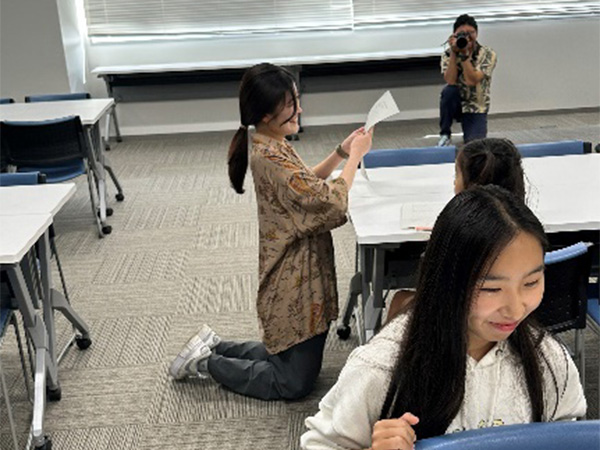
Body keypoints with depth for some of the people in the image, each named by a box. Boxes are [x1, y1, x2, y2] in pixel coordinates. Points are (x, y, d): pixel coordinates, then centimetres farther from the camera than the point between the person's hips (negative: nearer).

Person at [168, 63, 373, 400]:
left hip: (301, 274, 10)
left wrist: (341, 153, 6)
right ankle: (206, 363, 11)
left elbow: (307, 183, 18)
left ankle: (214, 347, 27)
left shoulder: (272, 145, 5)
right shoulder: (270, 158, -26)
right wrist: (355, 156, -14)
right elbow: (331, 201, -27)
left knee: (292, 356, 23)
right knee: (296, 383, 4)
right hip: (295, 286, -10)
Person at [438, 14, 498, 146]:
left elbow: (472, 81, -25)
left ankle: (472, 129, 16)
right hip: (456, 104, 2)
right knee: (449, 90, -33)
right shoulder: (448, 55, -5)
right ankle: (445, 135, -13)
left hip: (476, 108, -2)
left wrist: (464, 54, -28)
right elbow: (451, 81, -22)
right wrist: (454, 53, -25)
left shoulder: (488, 55, -10)